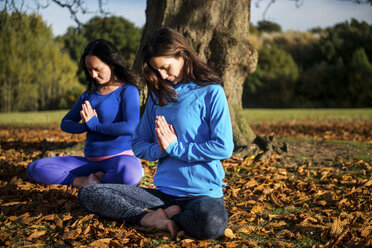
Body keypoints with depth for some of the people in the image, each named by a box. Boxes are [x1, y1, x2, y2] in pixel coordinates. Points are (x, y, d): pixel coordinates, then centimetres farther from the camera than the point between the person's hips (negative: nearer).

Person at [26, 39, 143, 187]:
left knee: (130, 175, -45)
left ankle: (100, 178, -12)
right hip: (90, 161, 6)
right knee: (34, 169, -8)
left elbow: (131, 127, -19)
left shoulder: (128, 91, -3)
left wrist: (95, 125, -9)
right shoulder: (89, 94, 17)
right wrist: (85, 126, -4)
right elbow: (65, 123, 19)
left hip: (119, 156, -6)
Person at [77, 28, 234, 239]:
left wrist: (175, 147, -9)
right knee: (88, 194, -9)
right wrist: (160, 149, -8)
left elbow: (224, 147, -12)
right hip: (163, 193, 4)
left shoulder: (210, 93, -3)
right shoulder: (157, 97, 14)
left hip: (203, 192, -4)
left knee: (211, 223, -40)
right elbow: (138, 144, 14)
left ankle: (160, 214, -10)